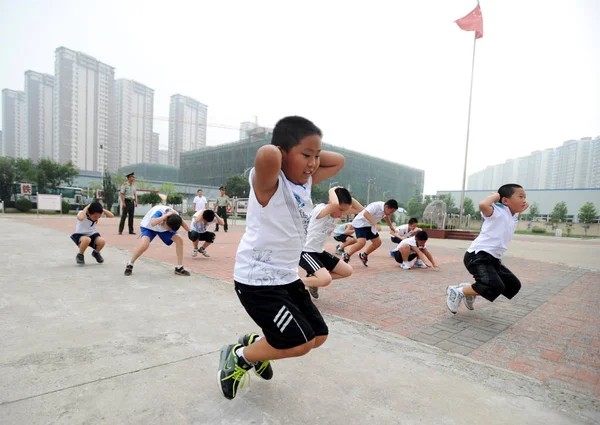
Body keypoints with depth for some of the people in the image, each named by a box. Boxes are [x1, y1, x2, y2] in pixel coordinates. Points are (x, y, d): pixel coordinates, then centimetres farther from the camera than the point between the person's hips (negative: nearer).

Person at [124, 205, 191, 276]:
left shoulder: (175, 215, -26)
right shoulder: (159, 211, -40)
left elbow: (188, 229, -22)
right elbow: (153, 223, -58)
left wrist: (180, 220, -37)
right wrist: (167, 215, -52)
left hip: (163, 229, 4)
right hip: (148, 227, -4)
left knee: (179, 240, -16)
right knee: (144, 245, -33)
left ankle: (179, 268, -6)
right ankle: (130, 264, -4)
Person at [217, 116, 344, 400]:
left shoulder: (306, 182, 4)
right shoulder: (268, 182, -20)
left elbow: (338, 161, 14)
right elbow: (267, 155, -42)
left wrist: (314, 153, 0)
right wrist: (276, 150, -19)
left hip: (287, 277, 9)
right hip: (256, 279, -8)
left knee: (318, 336, 15)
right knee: (300, 343, -7)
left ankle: (257, 345, 36)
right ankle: (238, 356, 17)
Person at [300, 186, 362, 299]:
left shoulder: (339, 212, 2)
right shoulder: (320, 210, -23)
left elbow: (359, 209, 3)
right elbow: (335, 204, -44)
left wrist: (347, 195, -8)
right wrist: (332, 191, -24)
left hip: (319, 252, 9)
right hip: (306, 251, -9)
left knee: (347, 271, 11)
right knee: (326, 280, -28)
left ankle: (314, 279, 17)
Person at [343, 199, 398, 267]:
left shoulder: (385, 209, -2)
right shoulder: (376, 206, -28)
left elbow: (386, 216, 22)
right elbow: (366, 214, -44)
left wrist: (391, 226, 26)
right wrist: (375, 224, -52)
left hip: (370, 225, 9)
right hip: (360, 223, -9)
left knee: (378, 242, 7)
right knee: (361, 242, -26)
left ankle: (363, 256, 26)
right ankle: (346, 257, -10)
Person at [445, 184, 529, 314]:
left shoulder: (514, 217, 16)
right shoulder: (498, 212, -10)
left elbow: (525, 205, 37)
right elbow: (483, 205, -34)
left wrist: (523, 204, 17)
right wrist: (496, 195, -16)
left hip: (493, 259, 10)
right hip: (478, 256, -10)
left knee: (513, 285, 16)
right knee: (495, 286, -28)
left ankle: (470, 291, 21)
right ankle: (457, 291, -7)